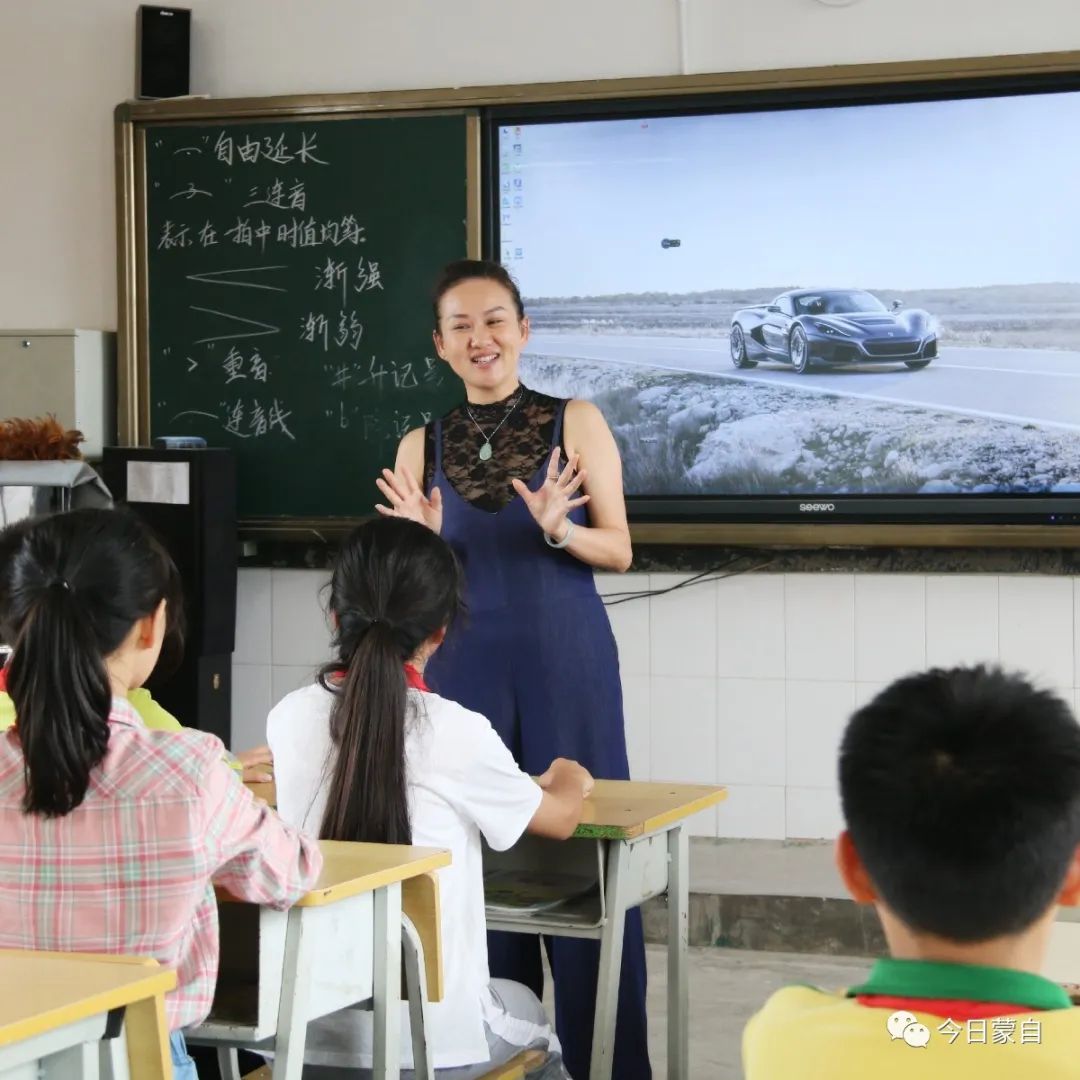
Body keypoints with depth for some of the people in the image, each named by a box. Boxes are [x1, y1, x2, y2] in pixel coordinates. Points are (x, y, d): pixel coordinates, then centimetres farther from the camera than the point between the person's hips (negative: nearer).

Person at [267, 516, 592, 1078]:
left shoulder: (287, 720, -3)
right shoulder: (457, 735, -14)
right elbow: (562, 818, 7)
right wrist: (569, 779, 29)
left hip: (303, 1031, 4)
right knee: (526, 1012, 33)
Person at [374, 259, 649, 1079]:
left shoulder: (577, 424, 0)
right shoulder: (421, 447, 7)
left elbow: (619, 551, -1)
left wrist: (558, 529, -19)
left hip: (568, 660, -2)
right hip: (467, 665, 3)